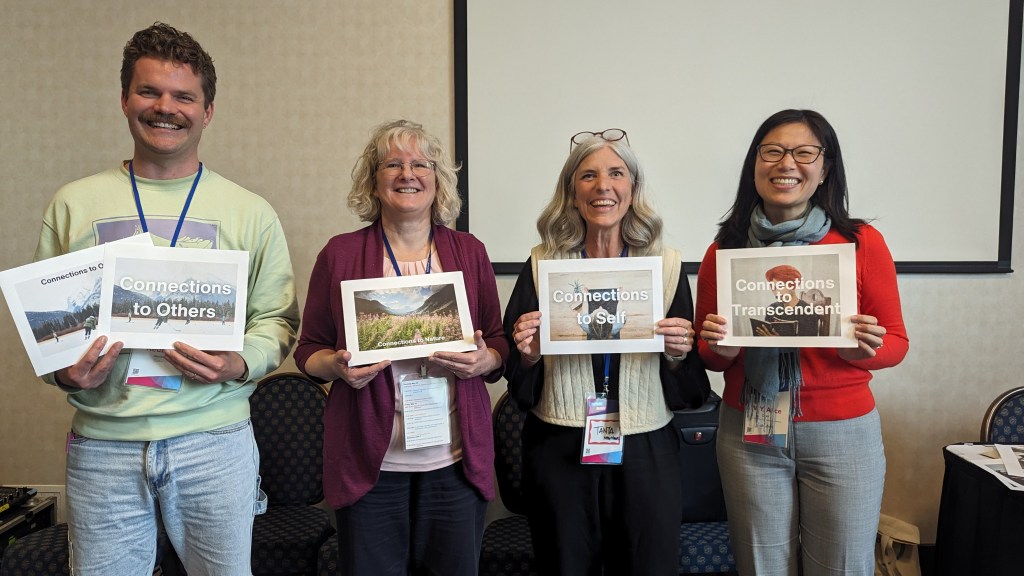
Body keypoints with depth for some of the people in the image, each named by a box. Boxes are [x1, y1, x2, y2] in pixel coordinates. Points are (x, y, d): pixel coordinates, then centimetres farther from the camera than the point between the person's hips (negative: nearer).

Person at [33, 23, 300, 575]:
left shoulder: (251, 213, 3)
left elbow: (276, 319, 4)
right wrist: (64, 373, -9)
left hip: (216, 442, 0)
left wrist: (240, 364, -15)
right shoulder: (73, 204, 6)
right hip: (102, 443, 1)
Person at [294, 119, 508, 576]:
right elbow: (309, 349, 6)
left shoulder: (469, 252, 5)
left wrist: (485, 360, -11)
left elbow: (499, 343, 10)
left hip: (456, 458, 2)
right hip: (370, 461, -1)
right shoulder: (340, 254, 1)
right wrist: (338, 365, -14)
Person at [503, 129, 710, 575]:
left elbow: (691, 391, 5)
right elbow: (520, 387, 5)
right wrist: (528, 355, -16)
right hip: (559, 451, 0)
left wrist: (679, 354, -15)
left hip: (646, 454, 1)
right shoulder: (542, 264, -1)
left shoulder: (667, 265, 0)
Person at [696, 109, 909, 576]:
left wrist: (866, 350, -18)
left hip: (843, 433, -1)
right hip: (749, 433, 1)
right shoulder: (723, 250, -1)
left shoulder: (862, 242, -4)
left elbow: (896, 341, 4)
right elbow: (707, 355, 8)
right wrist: (719, 348, -14)